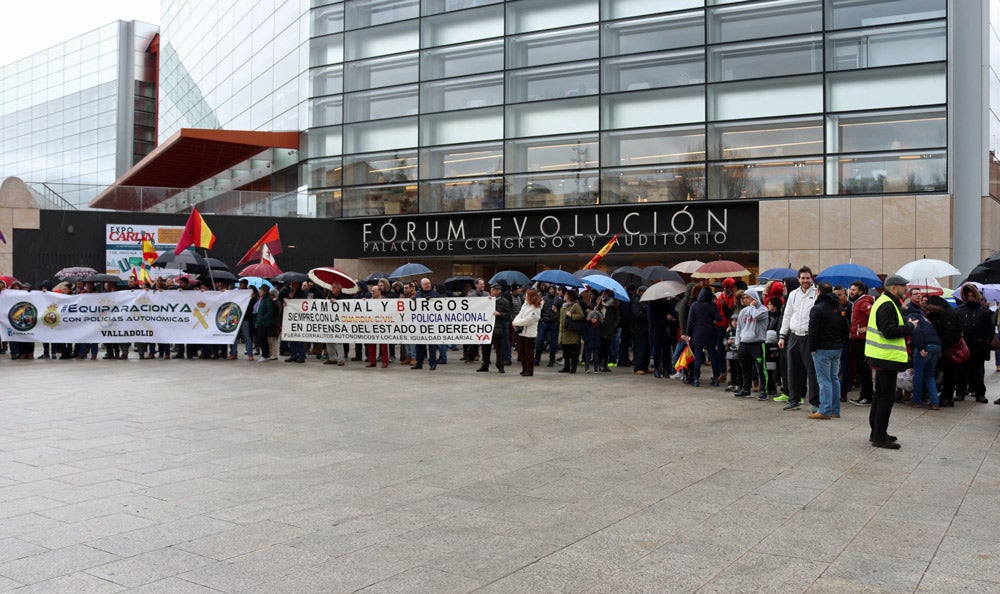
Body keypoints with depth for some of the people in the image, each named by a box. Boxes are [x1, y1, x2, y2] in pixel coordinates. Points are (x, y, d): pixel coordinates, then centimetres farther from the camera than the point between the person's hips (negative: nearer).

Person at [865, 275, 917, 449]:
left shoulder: (884, 302, 16)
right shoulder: (887, 306, -18)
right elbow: (889, 332, -25)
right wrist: (910, 327, -14)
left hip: (882, 356, 11)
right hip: (887, 357, -11)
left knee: (880, 394, 17)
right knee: (887, 396, -6)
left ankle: (877, 432, 25)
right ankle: (880, 436, -3)